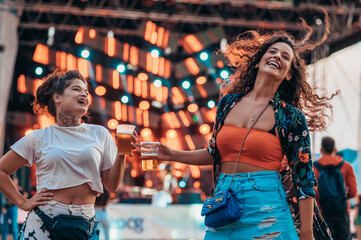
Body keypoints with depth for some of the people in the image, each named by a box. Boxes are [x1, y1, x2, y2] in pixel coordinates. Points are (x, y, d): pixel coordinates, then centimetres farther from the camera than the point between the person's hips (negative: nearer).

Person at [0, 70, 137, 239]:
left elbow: (111, 185, 5)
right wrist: (23, 203, 3)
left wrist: (121, 154, -9)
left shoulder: (100, 134, 7)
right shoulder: (39, 138, 3)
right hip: (44, 222, -1)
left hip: (85, 223, 1)